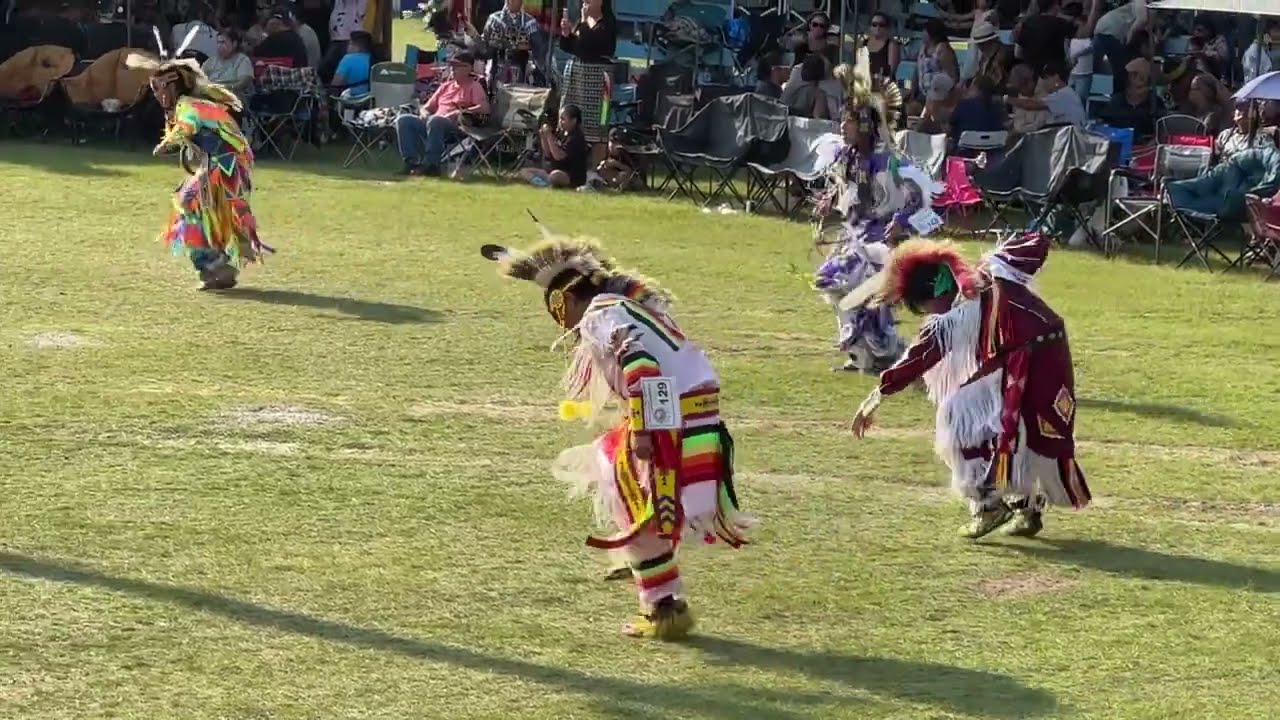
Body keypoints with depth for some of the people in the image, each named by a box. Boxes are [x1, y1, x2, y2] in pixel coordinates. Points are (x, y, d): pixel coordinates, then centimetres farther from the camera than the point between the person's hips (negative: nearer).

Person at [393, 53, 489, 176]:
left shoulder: (474, 86, 9)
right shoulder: (445, 86, 28)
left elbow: (484, 108, -9)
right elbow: (426, 107, 29)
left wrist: (460, 112, -16)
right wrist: (424, 113, 4)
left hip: (456, 126, -7)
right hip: (430, 123, 7)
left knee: (435, 121, -40)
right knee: (403, 120, -16)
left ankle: (431, 165, -36)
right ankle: (412, 162, -24)